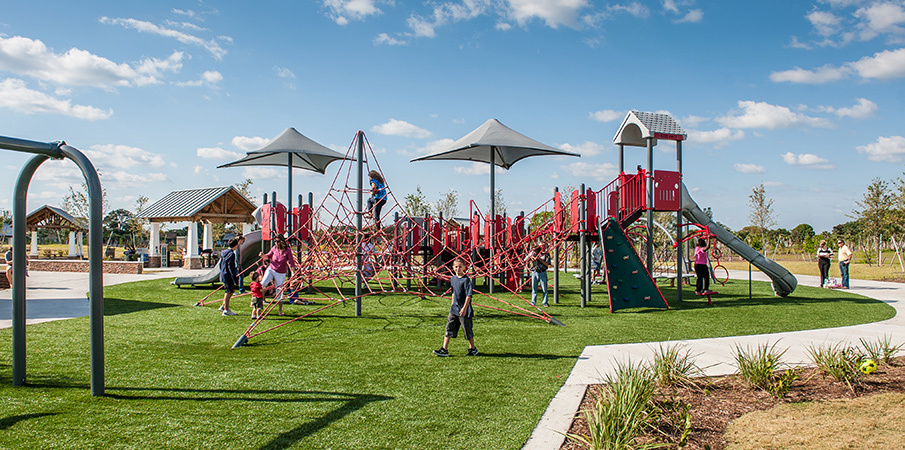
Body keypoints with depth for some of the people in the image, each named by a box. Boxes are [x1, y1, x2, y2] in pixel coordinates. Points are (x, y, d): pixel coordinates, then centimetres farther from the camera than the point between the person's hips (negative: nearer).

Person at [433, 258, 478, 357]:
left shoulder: (466, 279, -13)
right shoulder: (453, 278, 8)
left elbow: (468, 295, -16)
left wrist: (464, 308, -21)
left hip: (464, 309, -6)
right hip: (454, 308, 7)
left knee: (468, 329, 6)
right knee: (449, 328, 3)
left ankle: (472, 349, 22)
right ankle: (444, 349, 6)